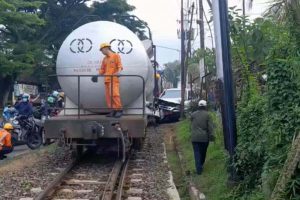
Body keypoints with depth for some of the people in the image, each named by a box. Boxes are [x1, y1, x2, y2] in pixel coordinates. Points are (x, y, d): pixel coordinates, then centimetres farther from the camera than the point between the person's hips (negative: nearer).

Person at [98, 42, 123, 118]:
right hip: (106, 80, 7)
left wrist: (118, 72, -24)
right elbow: (102, 69, 21)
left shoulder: (116, 56, 5)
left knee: (114, 94, -18)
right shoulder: (104, 59, 22)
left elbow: (120, 66, -5)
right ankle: (113, 111, 3)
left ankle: (119, 110, -14)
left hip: (114, 79, -7)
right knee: (108, 96, 1)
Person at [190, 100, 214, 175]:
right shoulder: (207, 115, -6)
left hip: (195, 137, 1)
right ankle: (201, 165, 33)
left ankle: (198, 169, -7)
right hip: (204, 137, 0)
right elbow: (210, 127, -7)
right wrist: (211, 136, -3)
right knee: (203, 152, 18)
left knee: (197, 153, 1)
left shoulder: (193, 114, 1)